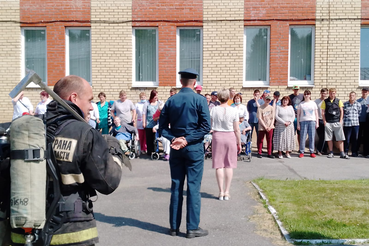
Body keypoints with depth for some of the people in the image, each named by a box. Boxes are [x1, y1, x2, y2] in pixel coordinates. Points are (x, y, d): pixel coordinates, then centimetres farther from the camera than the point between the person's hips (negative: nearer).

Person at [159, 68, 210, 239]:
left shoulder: (171, 100, 4)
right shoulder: (200, 100, -7)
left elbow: (162, 126, 1)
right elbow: (206, 126, -13)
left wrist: (173, 138, -8)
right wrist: (187, 139, -13)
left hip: (175, 148, 4)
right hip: (194, 148, -4)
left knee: (176, 187, 10)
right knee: (193, 188, 2)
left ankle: (174, 226, 17)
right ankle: (192, 228, 7)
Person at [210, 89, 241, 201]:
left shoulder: (214, 110, -3)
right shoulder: (234, 110, -5)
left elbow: (210, 126, 0)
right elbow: (236, 129, -3)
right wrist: (239, 143, 6)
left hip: (217, 137, 1)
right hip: (230, 137, 0)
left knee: (219, 165, 5)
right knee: (229, 165, 7)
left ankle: (221, 192, 7)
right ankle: (227, 192, 9)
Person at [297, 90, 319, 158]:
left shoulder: (313, 103, 11)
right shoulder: (301, 104, 7)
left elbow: (316, 114, 13)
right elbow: (298, 114, 7)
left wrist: (317, 123, 6)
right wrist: (298, 124, 1)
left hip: (312, 121, 1)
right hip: (303, 121, -1)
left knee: (312, 137, 1)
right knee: (302, 137, -3)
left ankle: (312, 152, 8)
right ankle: (301, 152, 4)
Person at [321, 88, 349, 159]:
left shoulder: (338, 101, 7)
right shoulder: (325, 101, 5)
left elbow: (341, 111, 7)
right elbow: (323, 112, 6)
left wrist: (340, 121, -1)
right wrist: (324, 121, -2)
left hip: (337, 122, 0)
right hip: (328, 122, 0)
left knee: (340, 138, -3)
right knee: (329, 138, 4)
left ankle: (342, 153, 0)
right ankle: (331, 153, 12)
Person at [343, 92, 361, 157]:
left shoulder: (358, 104, 8)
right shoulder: (345, 104, 5)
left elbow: (359, 113, 12)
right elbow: (342, 113, 9)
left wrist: (355, 119, 4)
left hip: (355, 124, 1)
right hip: (347, 124, -1)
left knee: (355, 139, 5)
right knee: (347, 139, 0)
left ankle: (354, 152, 15)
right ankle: (345, 152, 11)